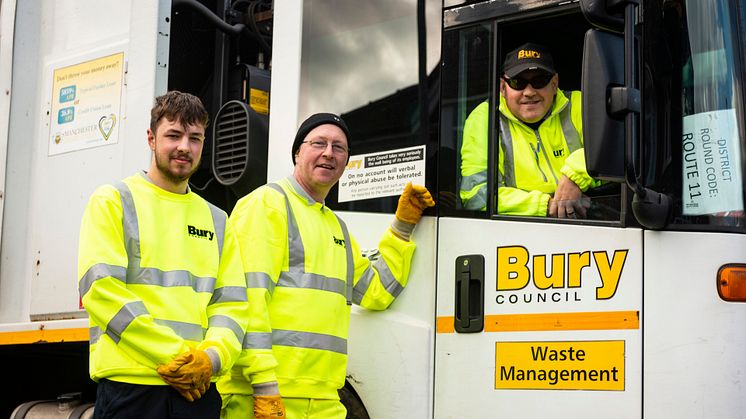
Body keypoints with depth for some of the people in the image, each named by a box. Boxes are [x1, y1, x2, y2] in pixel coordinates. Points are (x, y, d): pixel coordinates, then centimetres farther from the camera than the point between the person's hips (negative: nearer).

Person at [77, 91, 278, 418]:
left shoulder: (217, 221, 17)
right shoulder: (113, 201, 4)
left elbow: (231, 303, 9)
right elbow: (101, 289, -8)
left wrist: (212, 356, -12)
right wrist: (172, 356, -14)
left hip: (199, 388, 4)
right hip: (129, 384, -3)